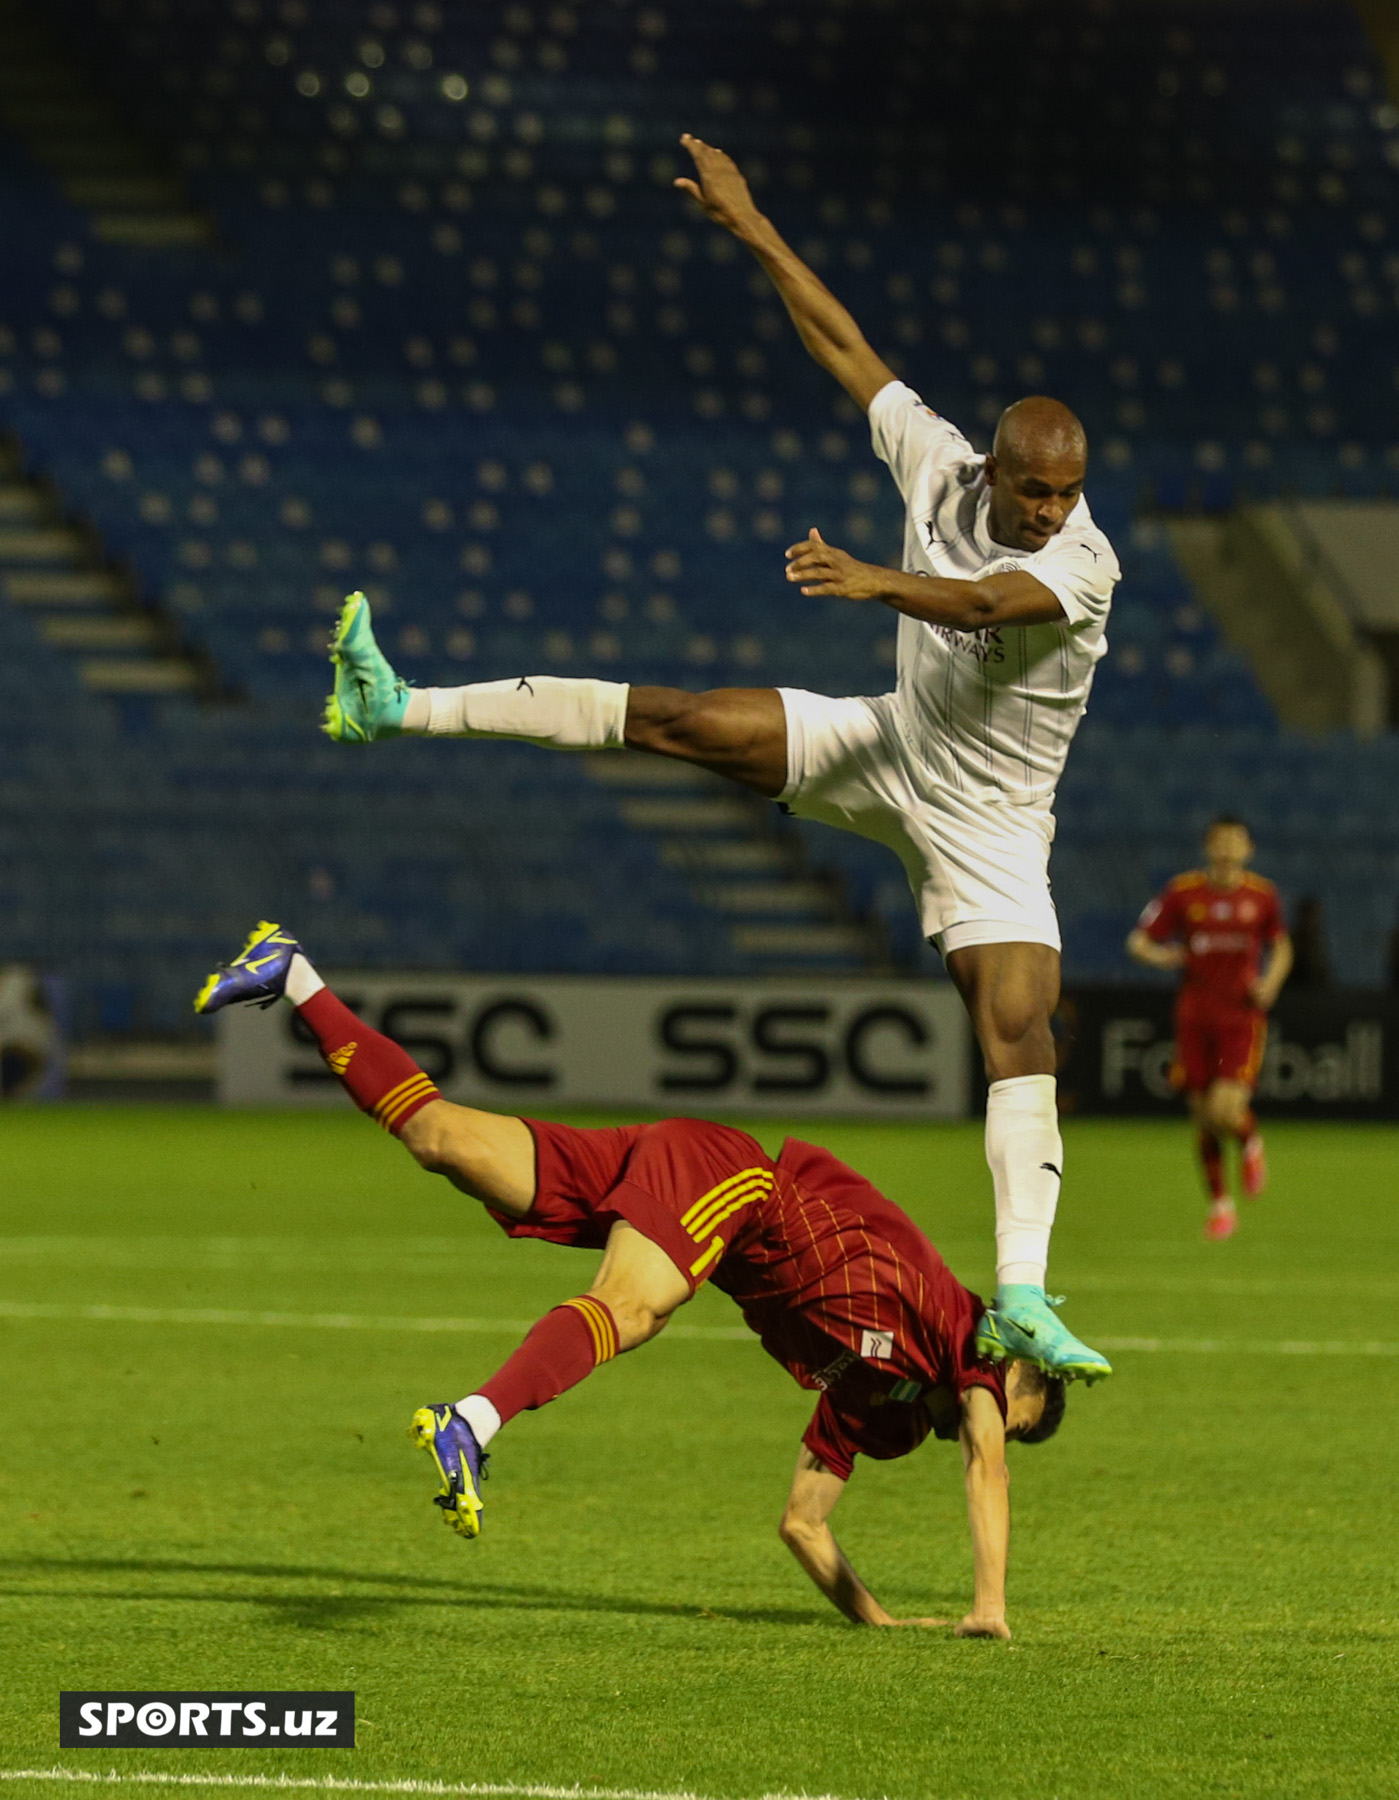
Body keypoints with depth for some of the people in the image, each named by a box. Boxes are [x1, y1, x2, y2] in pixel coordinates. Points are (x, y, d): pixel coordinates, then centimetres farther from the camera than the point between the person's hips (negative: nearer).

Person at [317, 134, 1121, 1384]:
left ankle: (1021, 1302, -22)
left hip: (991, 818, -5)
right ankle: (405, 711, 0)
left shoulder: (1082, 563, -25)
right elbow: (844, 346, 0)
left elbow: (985, 603, -47)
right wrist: (753, 229, 2)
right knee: (671, 721, -5)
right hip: (890, 745, 5)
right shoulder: (939, 466, -9)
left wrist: (875, 582, -64)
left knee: (1021, 1032, -19)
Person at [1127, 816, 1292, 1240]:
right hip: (1195, 1017, 1)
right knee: (1203, 1117, 3)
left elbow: (1282, 947, 17)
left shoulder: (1263, 895, 2)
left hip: (1243, 1018, -1)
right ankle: (1220, 1203, 21)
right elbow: (1138, 941, 4)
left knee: (1226, 1111, -17)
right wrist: (1162, 956, -18)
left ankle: (1250, 1142, 19)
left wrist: (1271, 981, -3)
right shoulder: (1183, 892, -1)